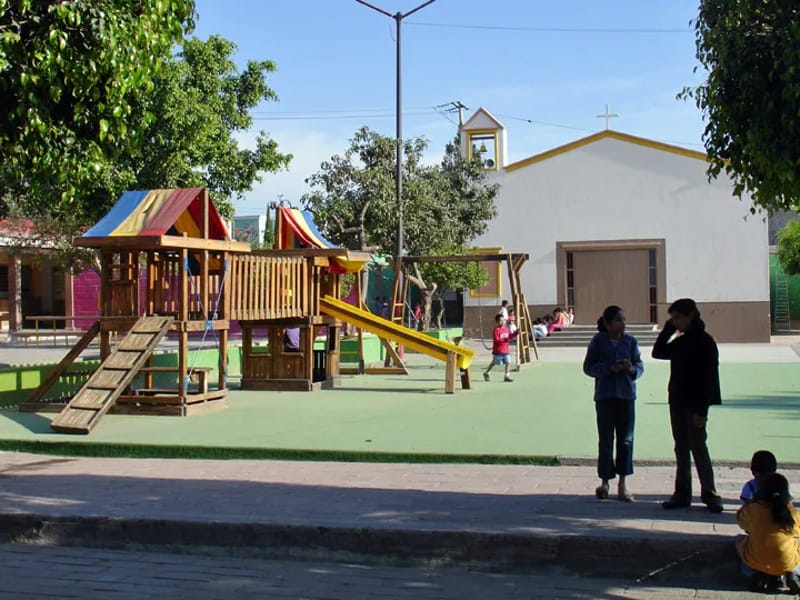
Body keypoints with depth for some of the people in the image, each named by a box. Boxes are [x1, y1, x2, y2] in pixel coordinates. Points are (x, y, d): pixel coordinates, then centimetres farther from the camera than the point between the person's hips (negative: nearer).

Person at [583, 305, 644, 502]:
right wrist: (610, 368, -17)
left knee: (626, 439, 4)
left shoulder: (630, 341, 2)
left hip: (626, 395, 2)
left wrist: (632, 369, -17)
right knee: (605, 440, 1)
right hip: (605, 396, -2)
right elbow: (588, 367, -3)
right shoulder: (598, 341, -3)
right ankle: (605, 481, 14)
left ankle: (622, 484, 12)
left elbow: (640, 366, 5)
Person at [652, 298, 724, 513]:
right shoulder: (680, 341, 12)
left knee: (698, 447, -5)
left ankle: (710, 495, 4)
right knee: (681, 449, 10)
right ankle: (682, 494, 16)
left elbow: (709, 377, -15)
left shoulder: (704, 342, -11)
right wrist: (667, 328, 5)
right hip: (677, 402, 8)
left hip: (695, 405, -8)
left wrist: (702, 409, -19)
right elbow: (658, 352, 14)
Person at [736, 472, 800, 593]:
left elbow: (740, 518, 6)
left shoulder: (752, 510, -17)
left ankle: (756, 575, 7)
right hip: (788, 564, 1)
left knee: (740, 540, 30)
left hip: (757, 562, -1)